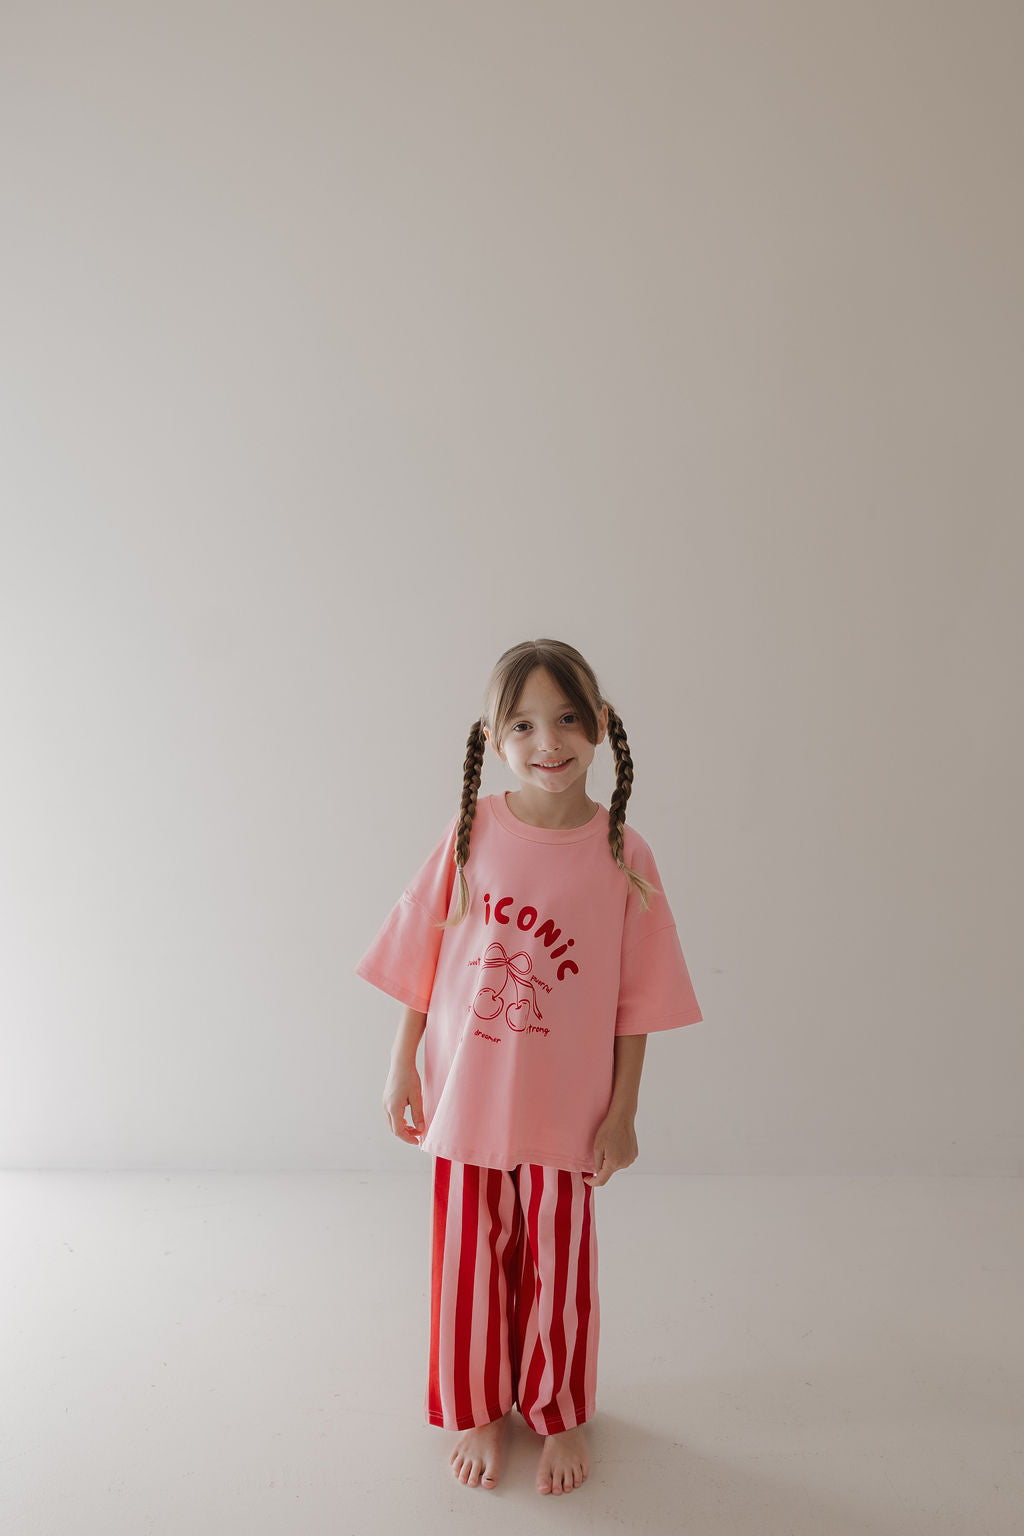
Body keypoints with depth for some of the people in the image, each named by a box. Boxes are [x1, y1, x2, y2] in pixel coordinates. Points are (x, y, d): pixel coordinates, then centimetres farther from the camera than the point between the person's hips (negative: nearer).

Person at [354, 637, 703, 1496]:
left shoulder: (621, 854, -11)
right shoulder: (470, 833, -9)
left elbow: (636, 998, -5)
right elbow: (421, 961, -1)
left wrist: (622, 1111, -4)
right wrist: (403, 1067, 2)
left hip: (566, 1110, -1)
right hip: (466, 1100, 1)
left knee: (558, 1268, 17)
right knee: (471, 1262, 17)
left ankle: (560, 1412, 43)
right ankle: (478, 1409, 42)